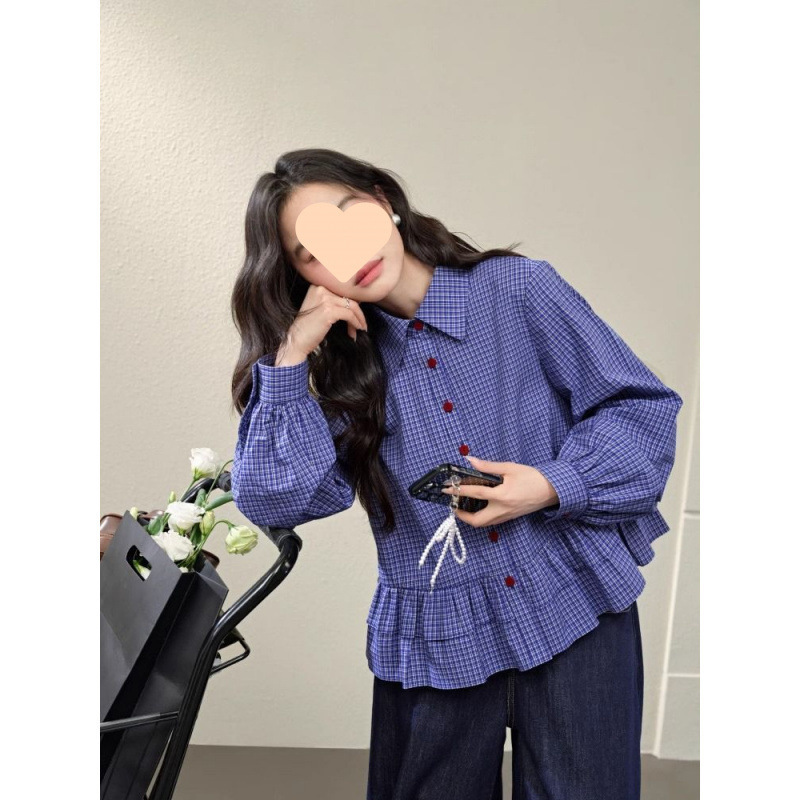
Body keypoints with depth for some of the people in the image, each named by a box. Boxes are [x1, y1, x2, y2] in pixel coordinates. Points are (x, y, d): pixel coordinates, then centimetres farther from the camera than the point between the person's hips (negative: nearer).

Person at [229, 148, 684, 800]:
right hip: (435, 643, 2)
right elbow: (272, 502, -9)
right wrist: (291, 358, -15)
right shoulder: (338, 362, 1)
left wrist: (552, 487, -16)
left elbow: (644, 408, -2)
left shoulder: (519, 289, -6)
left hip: (576, 615, -1)